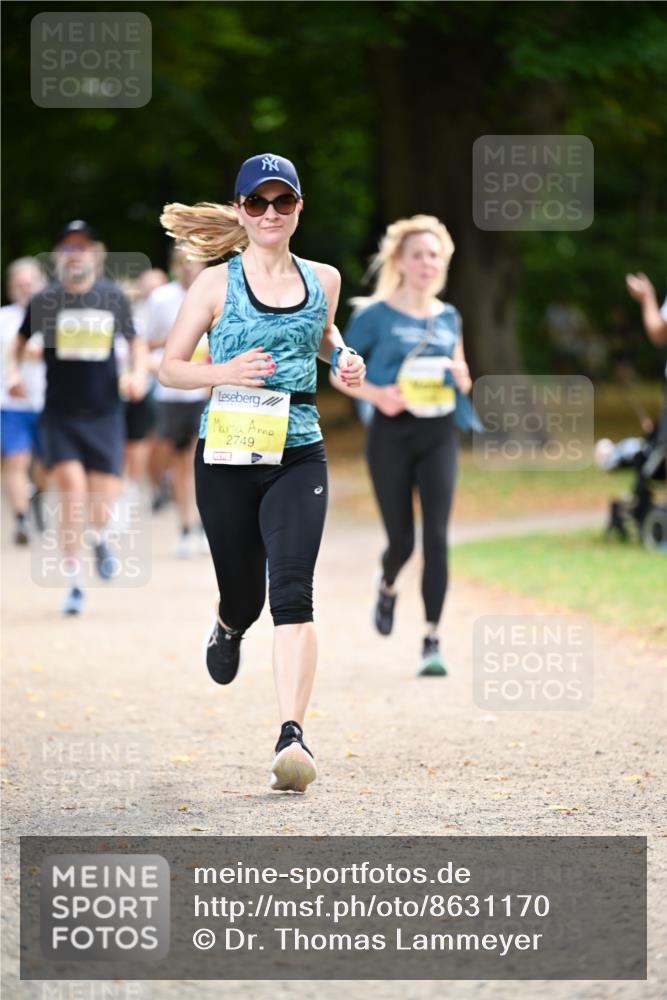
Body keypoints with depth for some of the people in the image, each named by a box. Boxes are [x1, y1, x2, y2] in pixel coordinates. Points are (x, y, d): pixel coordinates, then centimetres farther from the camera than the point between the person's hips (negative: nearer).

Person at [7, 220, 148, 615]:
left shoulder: (114, 297, 0)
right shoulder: (45, 300, -2)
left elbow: (135, 341, 14)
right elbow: (22, 339, 15)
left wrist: (139, 374, -3)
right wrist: (15, 372, -1)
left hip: (105, 414, 1)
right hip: (60, 415, -1)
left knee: (103, 505, -2)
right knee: (73, 490, -16)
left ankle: (98, 537, 37)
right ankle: (75, 584, -3)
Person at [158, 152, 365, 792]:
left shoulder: (323, 279, 9)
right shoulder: (216, 283, 0)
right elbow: (169, 367, 3)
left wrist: (342, 356, 8)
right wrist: (224, 372, -15)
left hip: (298, 457, 1)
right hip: (227, 456, -1)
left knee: (292, 591, -18)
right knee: (243, 596, 10)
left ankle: (292, 735, -24)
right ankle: (227, 629, 50)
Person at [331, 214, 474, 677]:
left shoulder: (448, 318, 9)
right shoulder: (376, 315, -4)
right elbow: (340, 373, 0)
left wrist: (461, 377, -3)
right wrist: (376, 394, -17)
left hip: (439, 434, 3)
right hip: (392, 434, -3)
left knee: (436, 535, -10)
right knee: (402, 540, 3)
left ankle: (432, 639, -6)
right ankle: (387, 586, 40)